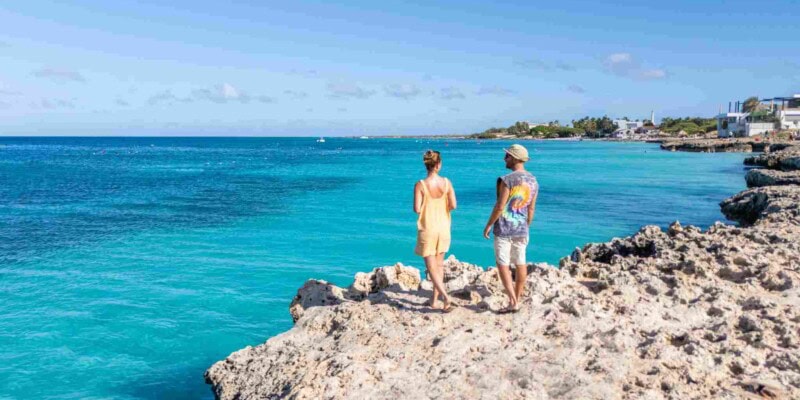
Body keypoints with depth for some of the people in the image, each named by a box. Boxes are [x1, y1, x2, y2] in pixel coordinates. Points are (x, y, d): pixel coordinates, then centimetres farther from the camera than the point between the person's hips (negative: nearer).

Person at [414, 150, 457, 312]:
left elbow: (417, 209, -15)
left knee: (431, 267, 3)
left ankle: (445, 296, -15)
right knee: (439, 264, 17)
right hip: (444, 228, 4)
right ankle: (434, 299, 24)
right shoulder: (446, 182, -6)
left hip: (427, 229, -3)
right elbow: (453, 205, -8)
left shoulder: (420, 185, -14)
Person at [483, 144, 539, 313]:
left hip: (504, 229, -7)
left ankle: (513, 302, -5)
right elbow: (531, 209, 10)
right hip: (521, 229, 7)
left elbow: (500, 206, -17)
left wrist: (488, 225, -7)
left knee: (503, 265, 0)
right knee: (521, 264, 13)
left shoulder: (507, 180, -17)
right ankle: (517, 299, 22)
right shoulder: (533, 181, 5)